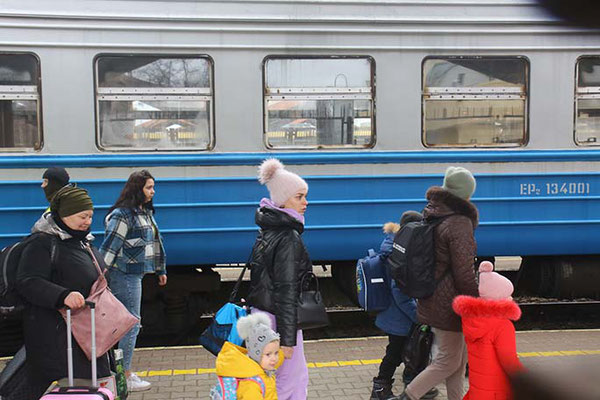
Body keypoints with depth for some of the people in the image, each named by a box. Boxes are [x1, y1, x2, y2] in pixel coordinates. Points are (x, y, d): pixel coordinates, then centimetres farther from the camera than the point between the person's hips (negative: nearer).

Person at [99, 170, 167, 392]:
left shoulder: (146, 213, 13)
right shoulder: (122, 215, -15)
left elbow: (155, 242, 21)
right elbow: (109, 247, -18)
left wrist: (161, 270, 24)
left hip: (136, 274, 9)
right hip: (125, 275, -9)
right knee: (131, 325, -4)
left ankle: (123, 371, 26)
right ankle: (125, 378, 5)